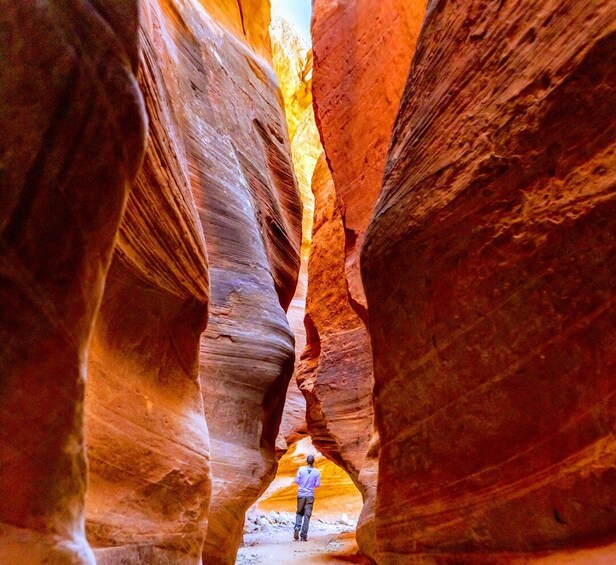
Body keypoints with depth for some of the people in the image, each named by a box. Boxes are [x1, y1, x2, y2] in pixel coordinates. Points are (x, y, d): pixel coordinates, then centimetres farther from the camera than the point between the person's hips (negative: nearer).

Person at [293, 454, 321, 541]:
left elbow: (296, 480, -4)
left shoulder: (301, 469, -7)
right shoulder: (317, 472, -6)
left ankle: (297, 527, -5)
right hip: (310, 495, 0)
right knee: (307, 515, 7)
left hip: (301, 494, 1)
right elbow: (317, 484, -3)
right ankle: (304, 536, 6)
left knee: (299, 513, 17)